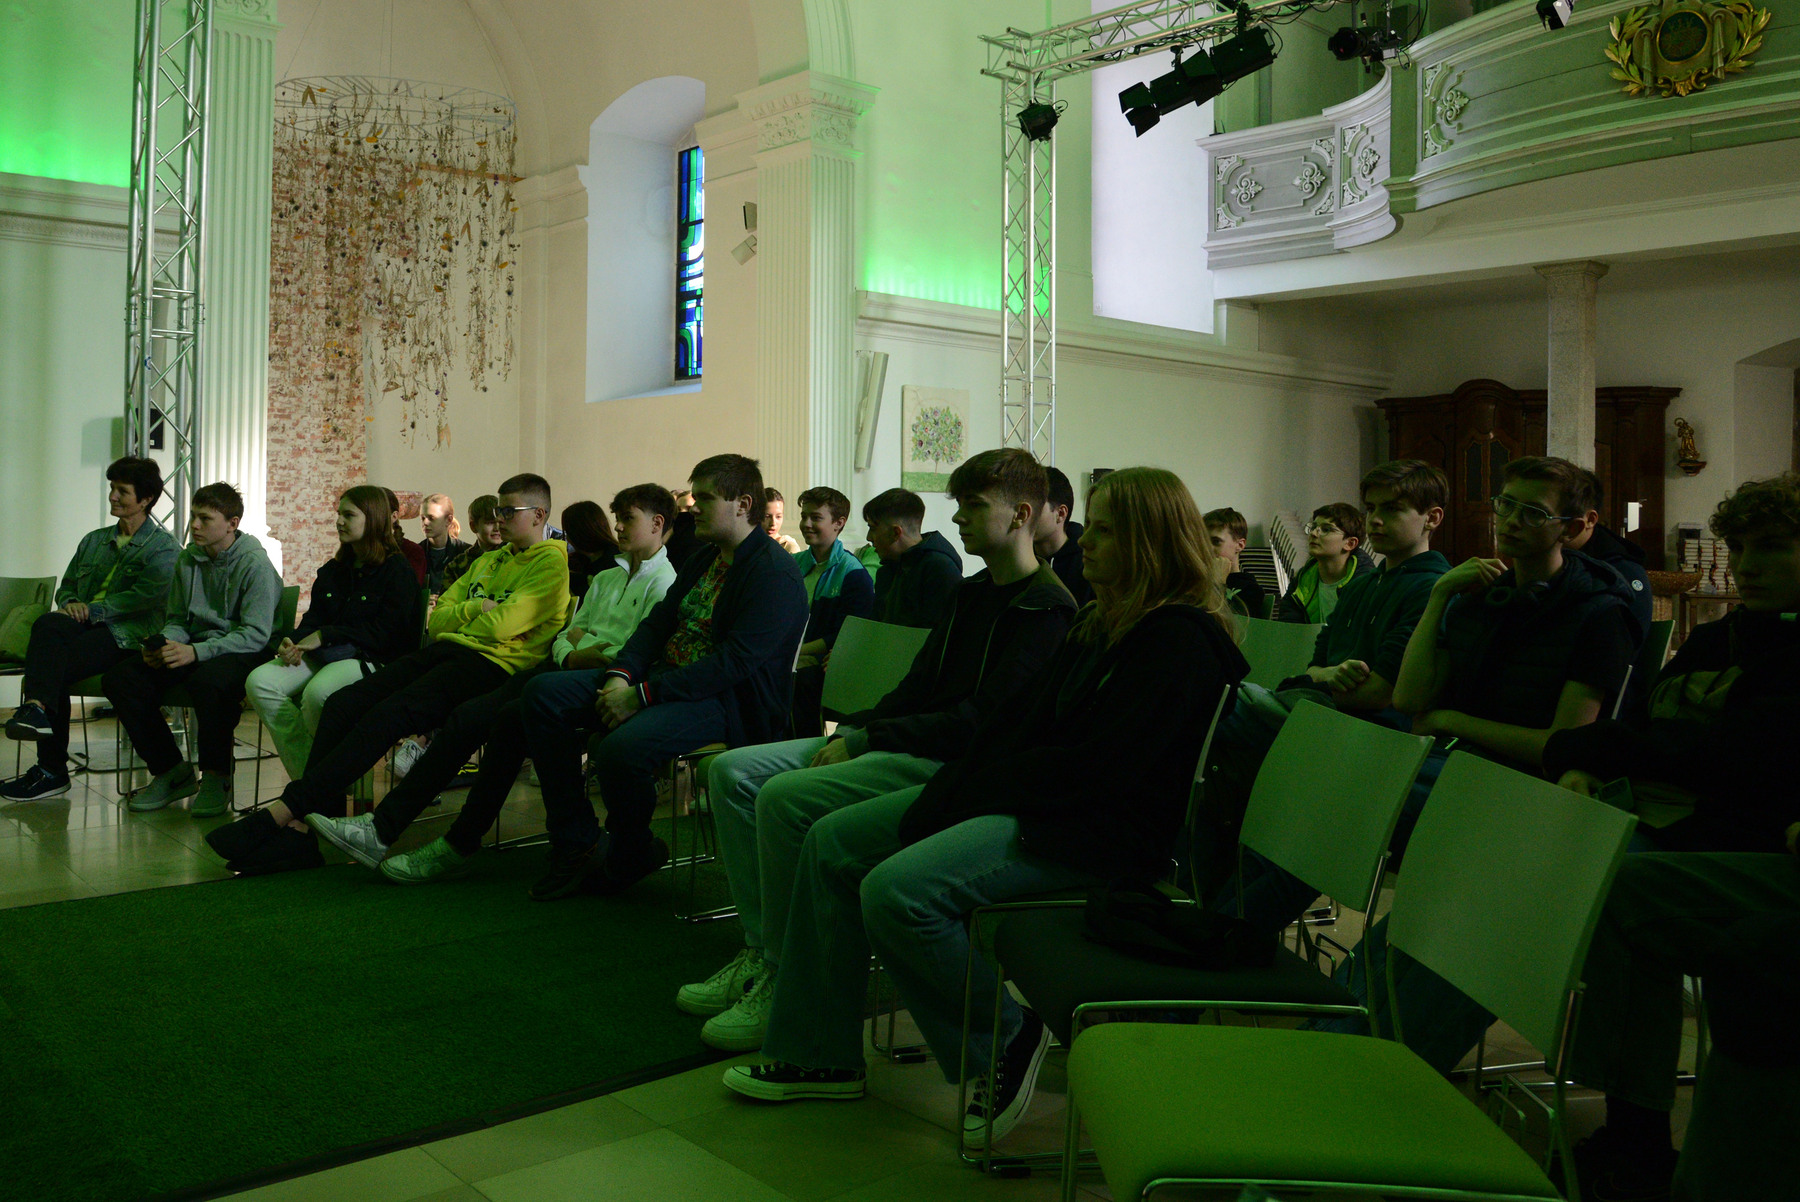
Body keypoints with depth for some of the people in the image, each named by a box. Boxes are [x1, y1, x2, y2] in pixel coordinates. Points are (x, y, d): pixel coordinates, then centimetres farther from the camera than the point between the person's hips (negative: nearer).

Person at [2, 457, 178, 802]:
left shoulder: (162, 547, 4)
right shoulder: (93, 541, 26)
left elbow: (146, 596, -11)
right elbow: (66, 587, 27)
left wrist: (92, 609, -14)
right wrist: (70, 604, 2)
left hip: (126, 635, -5)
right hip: (86, 628, 5)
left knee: (56, 666, -29)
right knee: (48, 624, -29)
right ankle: (36, 708, -36)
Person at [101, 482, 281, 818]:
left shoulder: (255, 563, -11)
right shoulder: (187, 560, 11)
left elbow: (256, 635, -18)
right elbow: (176, 620, 18)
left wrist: (196, 652, -27)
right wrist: (163, 645, -6)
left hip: (242, 652, -7)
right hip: (195, 648, 7)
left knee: (207, 681, -40)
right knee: (118, 677, -13)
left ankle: (216, 777, -16)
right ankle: (171, 771, 1)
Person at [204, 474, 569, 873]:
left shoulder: (550, 562, 2)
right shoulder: (488, 561, 29)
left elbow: (499, 627, -10)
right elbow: (436, 620, 20)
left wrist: (459, 616, 9)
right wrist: (478, 608, 3)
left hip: (492, 662, -8)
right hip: (442, 653, 8)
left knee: (385, 716, -29)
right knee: (343, 703, -13)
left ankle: (286, 808, -29)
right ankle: (304, 830, -21)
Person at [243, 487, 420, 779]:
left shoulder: (397, 569, -1)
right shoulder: (333, 570, 22)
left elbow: (385, 633, -10)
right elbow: (313, 620, 18)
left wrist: (327, 635, -15)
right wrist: (292, 643, -5)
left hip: (372, 659, -7)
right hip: (324, 655, 7)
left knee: (317, 691, -37)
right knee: (259, 682, -19)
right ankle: (305, 777, -17)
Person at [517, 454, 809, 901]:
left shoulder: (775, 572, -15)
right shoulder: (704, 558, 16)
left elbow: (736, 660, -23)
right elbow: (658, 622, 13)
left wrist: (642, 695, -24)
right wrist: (620, 675, -8)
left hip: (728, 699, -10)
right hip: (666, 676, 10)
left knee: (622, 746, -35)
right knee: (543, 693, -1)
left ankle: (626, 860, -2)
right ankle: (578, 844, 3)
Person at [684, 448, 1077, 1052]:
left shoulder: (1047, 610, -11)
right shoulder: (972, 593, 19)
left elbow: (982, 720, -19)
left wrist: (866, 740, -17)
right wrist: (851, 731, -1)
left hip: (952, 763, -10)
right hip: (907, 744, 10)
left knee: (786, 796, -28)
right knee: (733, 771, 0)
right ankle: (761, 951, 0)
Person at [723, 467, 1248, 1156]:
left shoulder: (1180, 642, -15)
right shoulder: (1104, 623, 14)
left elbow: (1100, 768, -22)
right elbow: (1027, 722, 14)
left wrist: (984, 786, -13)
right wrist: (956, 785, -2)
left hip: (1095, 834, -10)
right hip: (1028, 801, 10)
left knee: (897, 891, -28)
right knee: (832, 843, 6)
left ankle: (1008, 1043, -4)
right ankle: (820, 1056, 11)